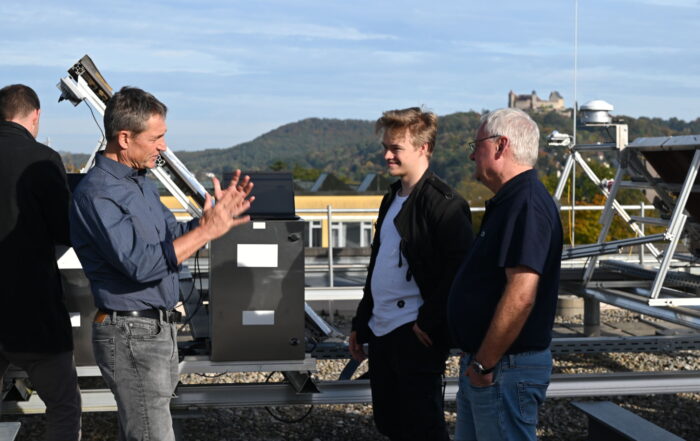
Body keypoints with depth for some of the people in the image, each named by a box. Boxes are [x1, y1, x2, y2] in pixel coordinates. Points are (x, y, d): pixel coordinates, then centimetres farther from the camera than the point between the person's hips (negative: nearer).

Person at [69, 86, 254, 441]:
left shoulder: (140, 183, 12)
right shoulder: (96, 194, -19)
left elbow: (174, 238, 19)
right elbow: (141, 264, -26)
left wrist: (216, 214, 3)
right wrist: (207, 229, -22)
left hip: (159, 329, 9)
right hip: (131, 335, -9)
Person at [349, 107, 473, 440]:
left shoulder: (443, 203, -12)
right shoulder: (392, 199, 16)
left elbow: (459, 269, -19)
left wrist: (429, 322, -19)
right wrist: (360, 324, 21)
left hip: (414, 334, -9)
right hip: (381, 331, 9)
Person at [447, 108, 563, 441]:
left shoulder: (527, 204, -20)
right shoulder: (510, 201, 15)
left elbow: (521, 295, -28)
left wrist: (484, 364, -21)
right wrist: (477, 361, 17)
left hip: (506, 368, -10)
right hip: (483, 364, 10)